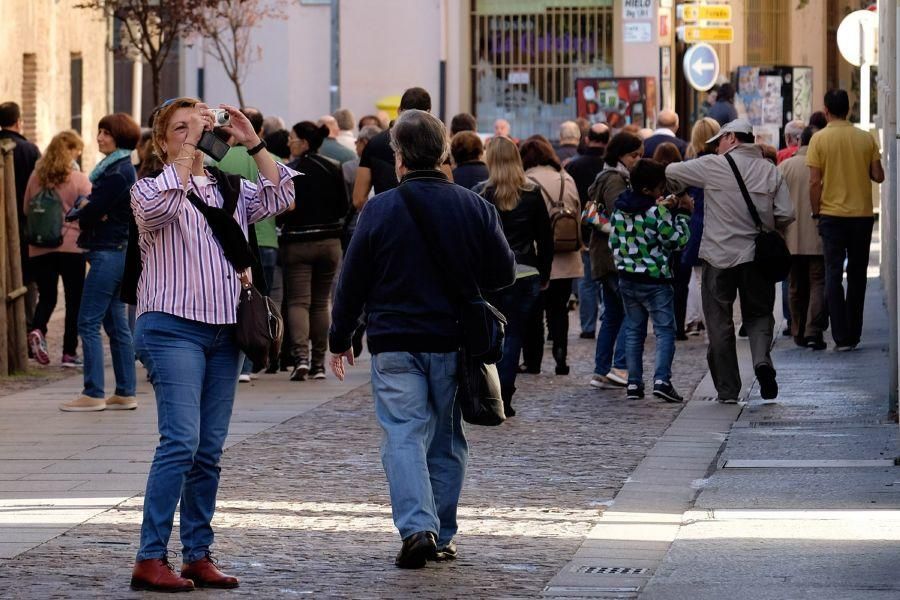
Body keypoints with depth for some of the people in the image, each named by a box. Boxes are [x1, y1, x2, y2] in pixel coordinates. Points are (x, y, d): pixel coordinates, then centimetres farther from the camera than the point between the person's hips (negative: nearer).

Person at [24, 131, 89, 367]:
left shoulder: (36, 177, 3)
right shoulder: (80, 180, -9)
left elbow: (26, 210, 10)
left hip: (40, 248, 3)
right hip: (71, 246, -3)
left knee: (46, 297, 12)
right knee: (74, 299, 7)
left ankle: (37, 330, -17)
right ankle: (69, 353, 6)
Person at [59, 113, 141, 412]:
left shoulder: (118, 172, -15)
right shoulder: (120, 167, 16)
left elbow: (91, 212, -17)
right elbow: (91, 205, 14)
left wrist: (83, 211, 4)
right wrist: (88, 209, -8)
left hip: (108, 252, -10)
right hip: (118, 251, 10)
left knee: (88, 323, -8)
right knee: (117, 325, 11)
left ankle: (93, 394, -8)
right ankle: (125, 393, 12)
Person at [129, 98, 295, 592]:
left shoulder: (232, 192, 15)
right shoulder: (149, 188, 1)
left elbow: (281, 196, 1)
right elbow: (160, 206, -22)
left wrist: (252, 144, -6)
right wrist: (187, 150, -19)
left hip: (224, 330, 6)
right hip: (173, 328, -6)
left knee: (210, 451, 6)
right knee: (181, 441, -17)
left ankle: (197, 555, 12)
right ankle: (150, 560, -17)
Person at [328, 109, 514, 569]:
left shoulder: (380, 209, -7)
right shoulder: (474, 207, -1)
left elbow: (352, 283, -2)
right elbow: (504, 273, 5)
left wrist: (339, 338, 10)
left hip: (395, 343, -2)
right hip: (455, 342, 2)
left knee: (403, 435, -2)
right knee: (446, 439, 13)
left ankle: (416, 526, -20)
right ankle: (441, 535, 17)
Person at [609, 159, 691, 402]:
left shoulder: (619, 210, 5)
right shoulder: (657, 213, -16)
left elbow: (614, 242, 11)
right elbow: (678, 241, -11)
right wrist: (683, 214, -2)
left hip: (627, 279, 6)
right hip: (655, 281, -6)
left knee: (633, 330, 12)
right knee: (665, 330, -2)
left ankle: (633, 383, 10)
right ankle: (662, 379, -16)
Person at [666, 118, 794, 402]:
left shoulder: (713, 166, -4)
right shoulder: (771, 171, 4)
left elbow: (671, 173, 3)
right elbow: (786, 214, 1)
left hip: (720, 256, -2)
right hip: (757, 258, 2)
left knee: (720, 323, 7)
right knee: (758, 314, 15)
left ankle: (727, 389, 9)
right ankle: (762, 358, -14)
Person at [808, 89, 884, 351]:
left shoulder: (819, 139, -7)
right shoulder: (866, 139, 0)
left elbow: (814, 182, -9)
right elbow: (878, 176, 1)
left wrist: (816, 212, 2)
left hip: (832, 214, -2)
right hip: (862, 214, 2)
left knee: (833, 275, 2)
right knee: (857, 275, 12)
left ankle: (842, 337, -5)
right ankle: (853, 335, 17)